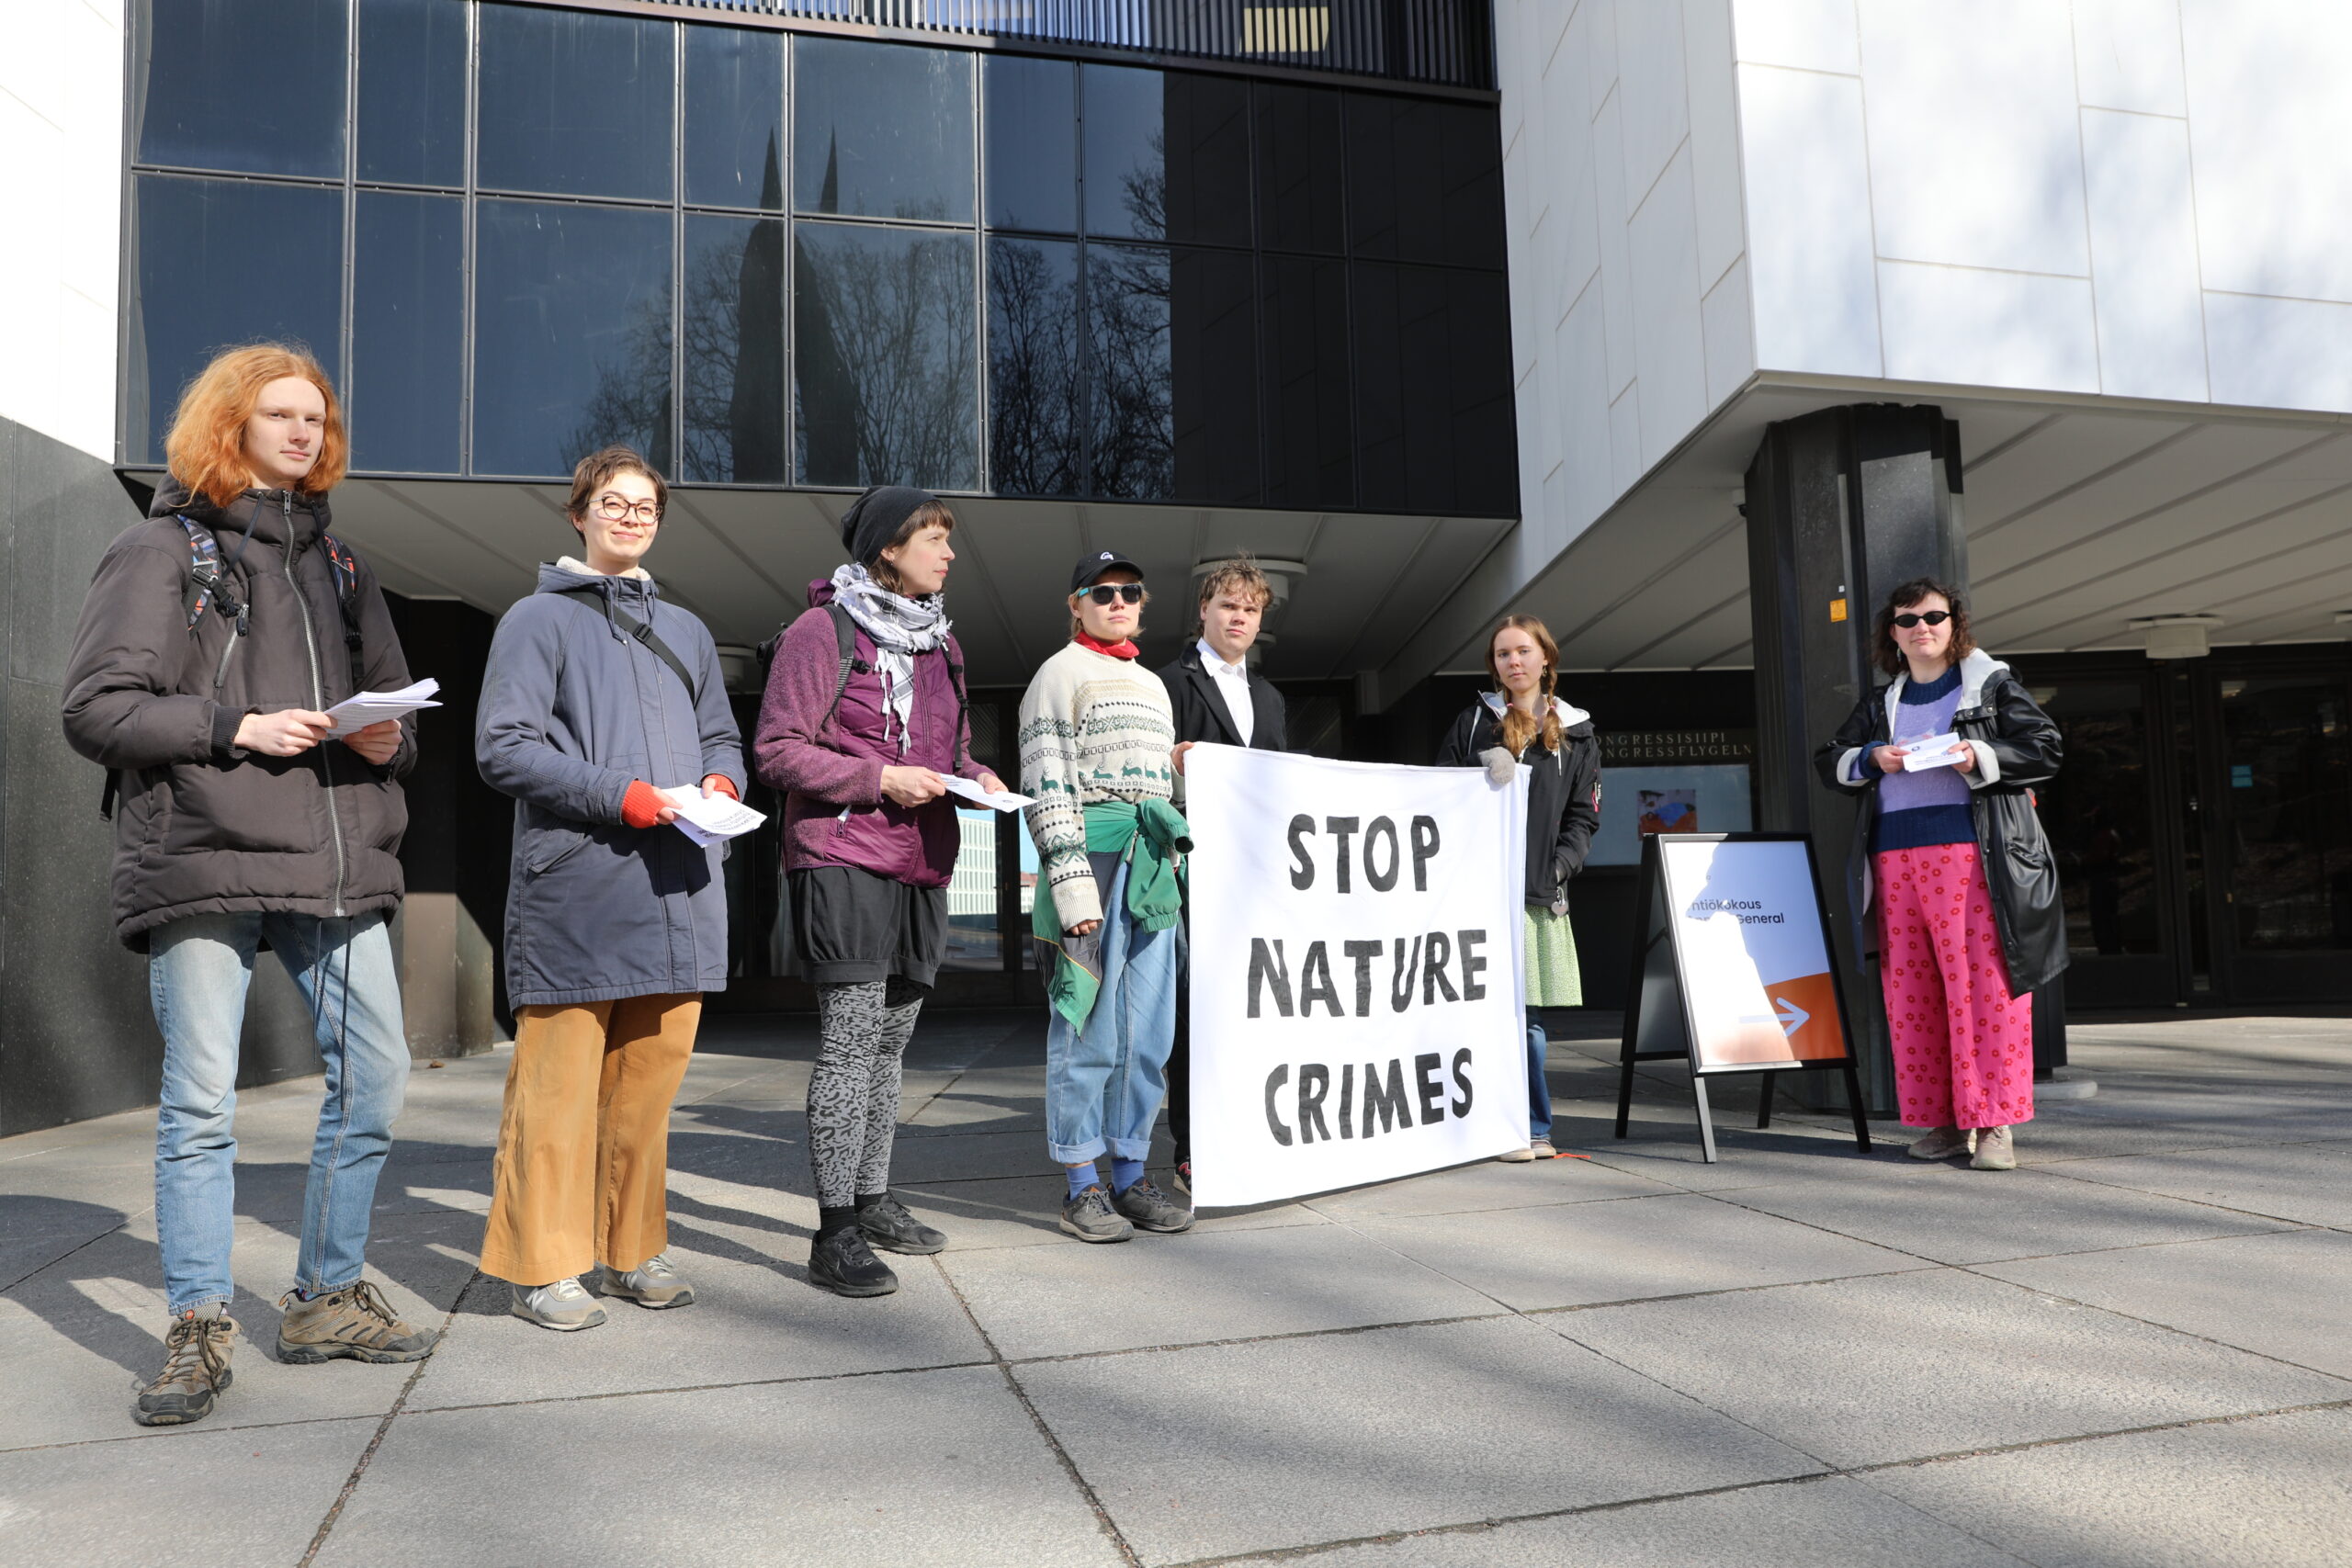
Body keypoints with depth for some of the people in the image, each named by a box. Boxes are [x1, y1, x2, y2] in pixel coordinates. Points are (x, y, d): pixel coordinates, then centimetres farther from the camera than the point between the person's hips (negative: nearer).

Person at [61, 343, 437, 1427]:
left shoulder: (339, 565, 21)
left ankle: (326, 1298, 18)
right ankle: (199, 1334, 9)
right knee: (201, 1103, -3)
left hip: (337, 863, 5)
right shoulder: (161, 552, 5)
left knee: (376, 1079, 3)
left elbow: (394, 699, 25)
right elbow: (95, 708, -3)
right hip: (202, 864, -5)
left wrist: (389, 737, 2)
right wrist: (237, 727, -14)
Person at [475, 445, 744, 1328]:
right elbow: (502, 748, -5)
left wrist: (722, 782, 2)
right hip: (574, 890, -5)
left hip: (676, 891, 5)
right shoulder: (538, 620, 5)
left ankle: (633, 1251, 20)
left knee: (648, 1084, 9)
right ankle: (542, 1264, 7)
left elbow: (721, 737, 26)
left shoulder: (686, 632, 24)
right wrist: (617, 794, -15)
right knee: (559, 1086, -4)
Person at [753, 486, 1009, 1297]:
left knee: (890, 1040, 13)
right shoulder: (822, 631, -6)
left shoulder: (938, 640, 17)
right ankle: (835, 1235, -3)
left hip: (921, 867, 8)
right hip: (844, 861, -7)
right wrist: (882, 779, -18)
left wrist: (976, 776, 4)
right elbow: (776, 750, -10)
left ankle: (873, 1199, 25)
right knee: (850, 1038, -10)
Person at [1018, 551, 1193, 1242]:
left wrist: (1172, 868, 20)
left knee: (1148, 1031, 6)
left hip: (1154, 865, 7)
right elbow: (1046, 783, -8)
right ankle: (1082, 1185, 3)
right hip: (1092, 854, -7)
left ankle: (1130, 1174, 14)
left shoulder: (1152, 685, 23)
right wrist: (1070, 876, -17)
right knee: (1088, 1027, -5)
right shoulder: (1059, 674, 2)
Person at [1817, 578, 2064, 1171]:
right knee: (1910, 990, 3)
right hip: (1895, 859, 4)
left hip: (1970, 852, -4)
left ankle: (1994, 1123, -2)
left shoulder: (1992, 686, 9)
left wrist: (1981, 758, -13)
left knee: (1983, 983, -8)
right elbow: (1829, 762, 19)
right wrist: (1871, 759, -1)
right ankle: (1943, 1120, 11)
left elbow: (2046, 749, 2)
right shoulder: (1879, 705, 20)